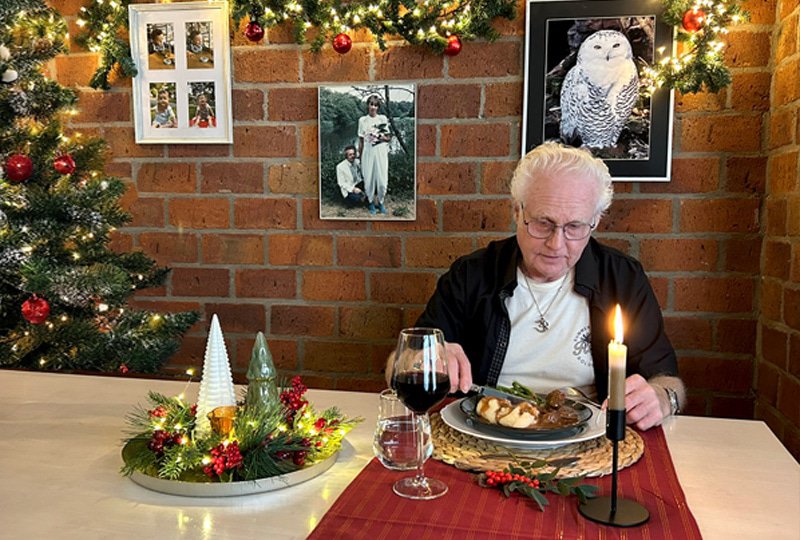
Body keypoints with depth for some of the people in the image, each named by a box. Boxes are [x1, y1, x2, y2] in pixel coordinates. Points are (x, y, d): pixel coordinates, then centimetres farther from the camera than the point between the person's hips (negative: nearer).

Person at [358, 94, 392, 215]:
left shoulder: (383, 119, 5)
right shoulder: (362, 120, 5)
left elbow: (389, 138, 7)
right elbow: (361, 140, 6)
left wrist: (380, 137, -12)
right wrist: (360, 156, 2)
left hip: (381, 152, 0)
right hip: (368, 153, 0)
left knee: (382, 179, -3)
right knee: (369, 179, 0)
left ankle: (380, 202, 17)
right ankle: (371, 203, 16)